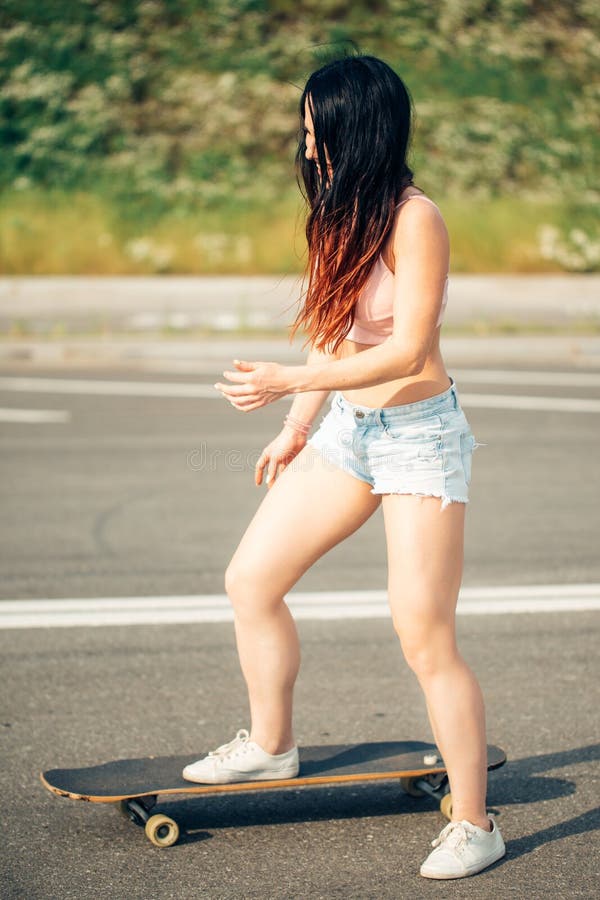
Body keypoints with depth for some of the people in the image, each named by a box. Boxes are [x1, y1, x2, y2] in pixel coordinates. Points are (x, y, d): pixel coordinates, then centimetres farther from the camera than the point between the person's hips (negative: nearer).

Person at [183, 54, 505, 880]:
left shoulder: (415, 219, -18)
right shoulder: (343, 215, 7)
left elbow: (407, 350, -23)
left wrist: (286, 382, -26)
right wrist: (297, 428, 21)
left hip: (420, 438, -8)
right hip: (347, 431, 9)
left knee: (424, 638, -8)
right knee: (250, 580, 10)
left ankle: (474, 826, 4)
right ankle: (270, 745, 30)